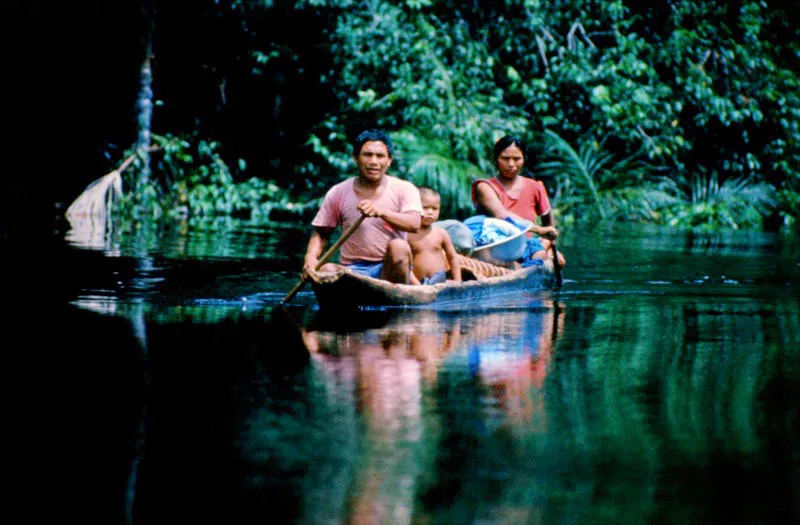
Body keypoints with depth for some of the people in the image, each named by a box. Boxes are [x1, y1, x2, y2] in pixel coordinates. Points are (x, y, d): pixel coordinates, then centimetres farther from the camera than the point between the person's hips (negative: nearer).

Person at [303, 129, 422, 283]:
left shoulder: (404, 189, 2)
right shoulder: (338, 193, 6)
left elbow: (414, 224, -16)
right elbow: (320, 234, 10)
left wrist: (381, 212, -33)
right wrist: (310, 257, -12)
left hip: (389, 270, 0)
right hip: (353, 271, 0)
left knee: (399, 247, -32)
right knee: (325, 270, -31)